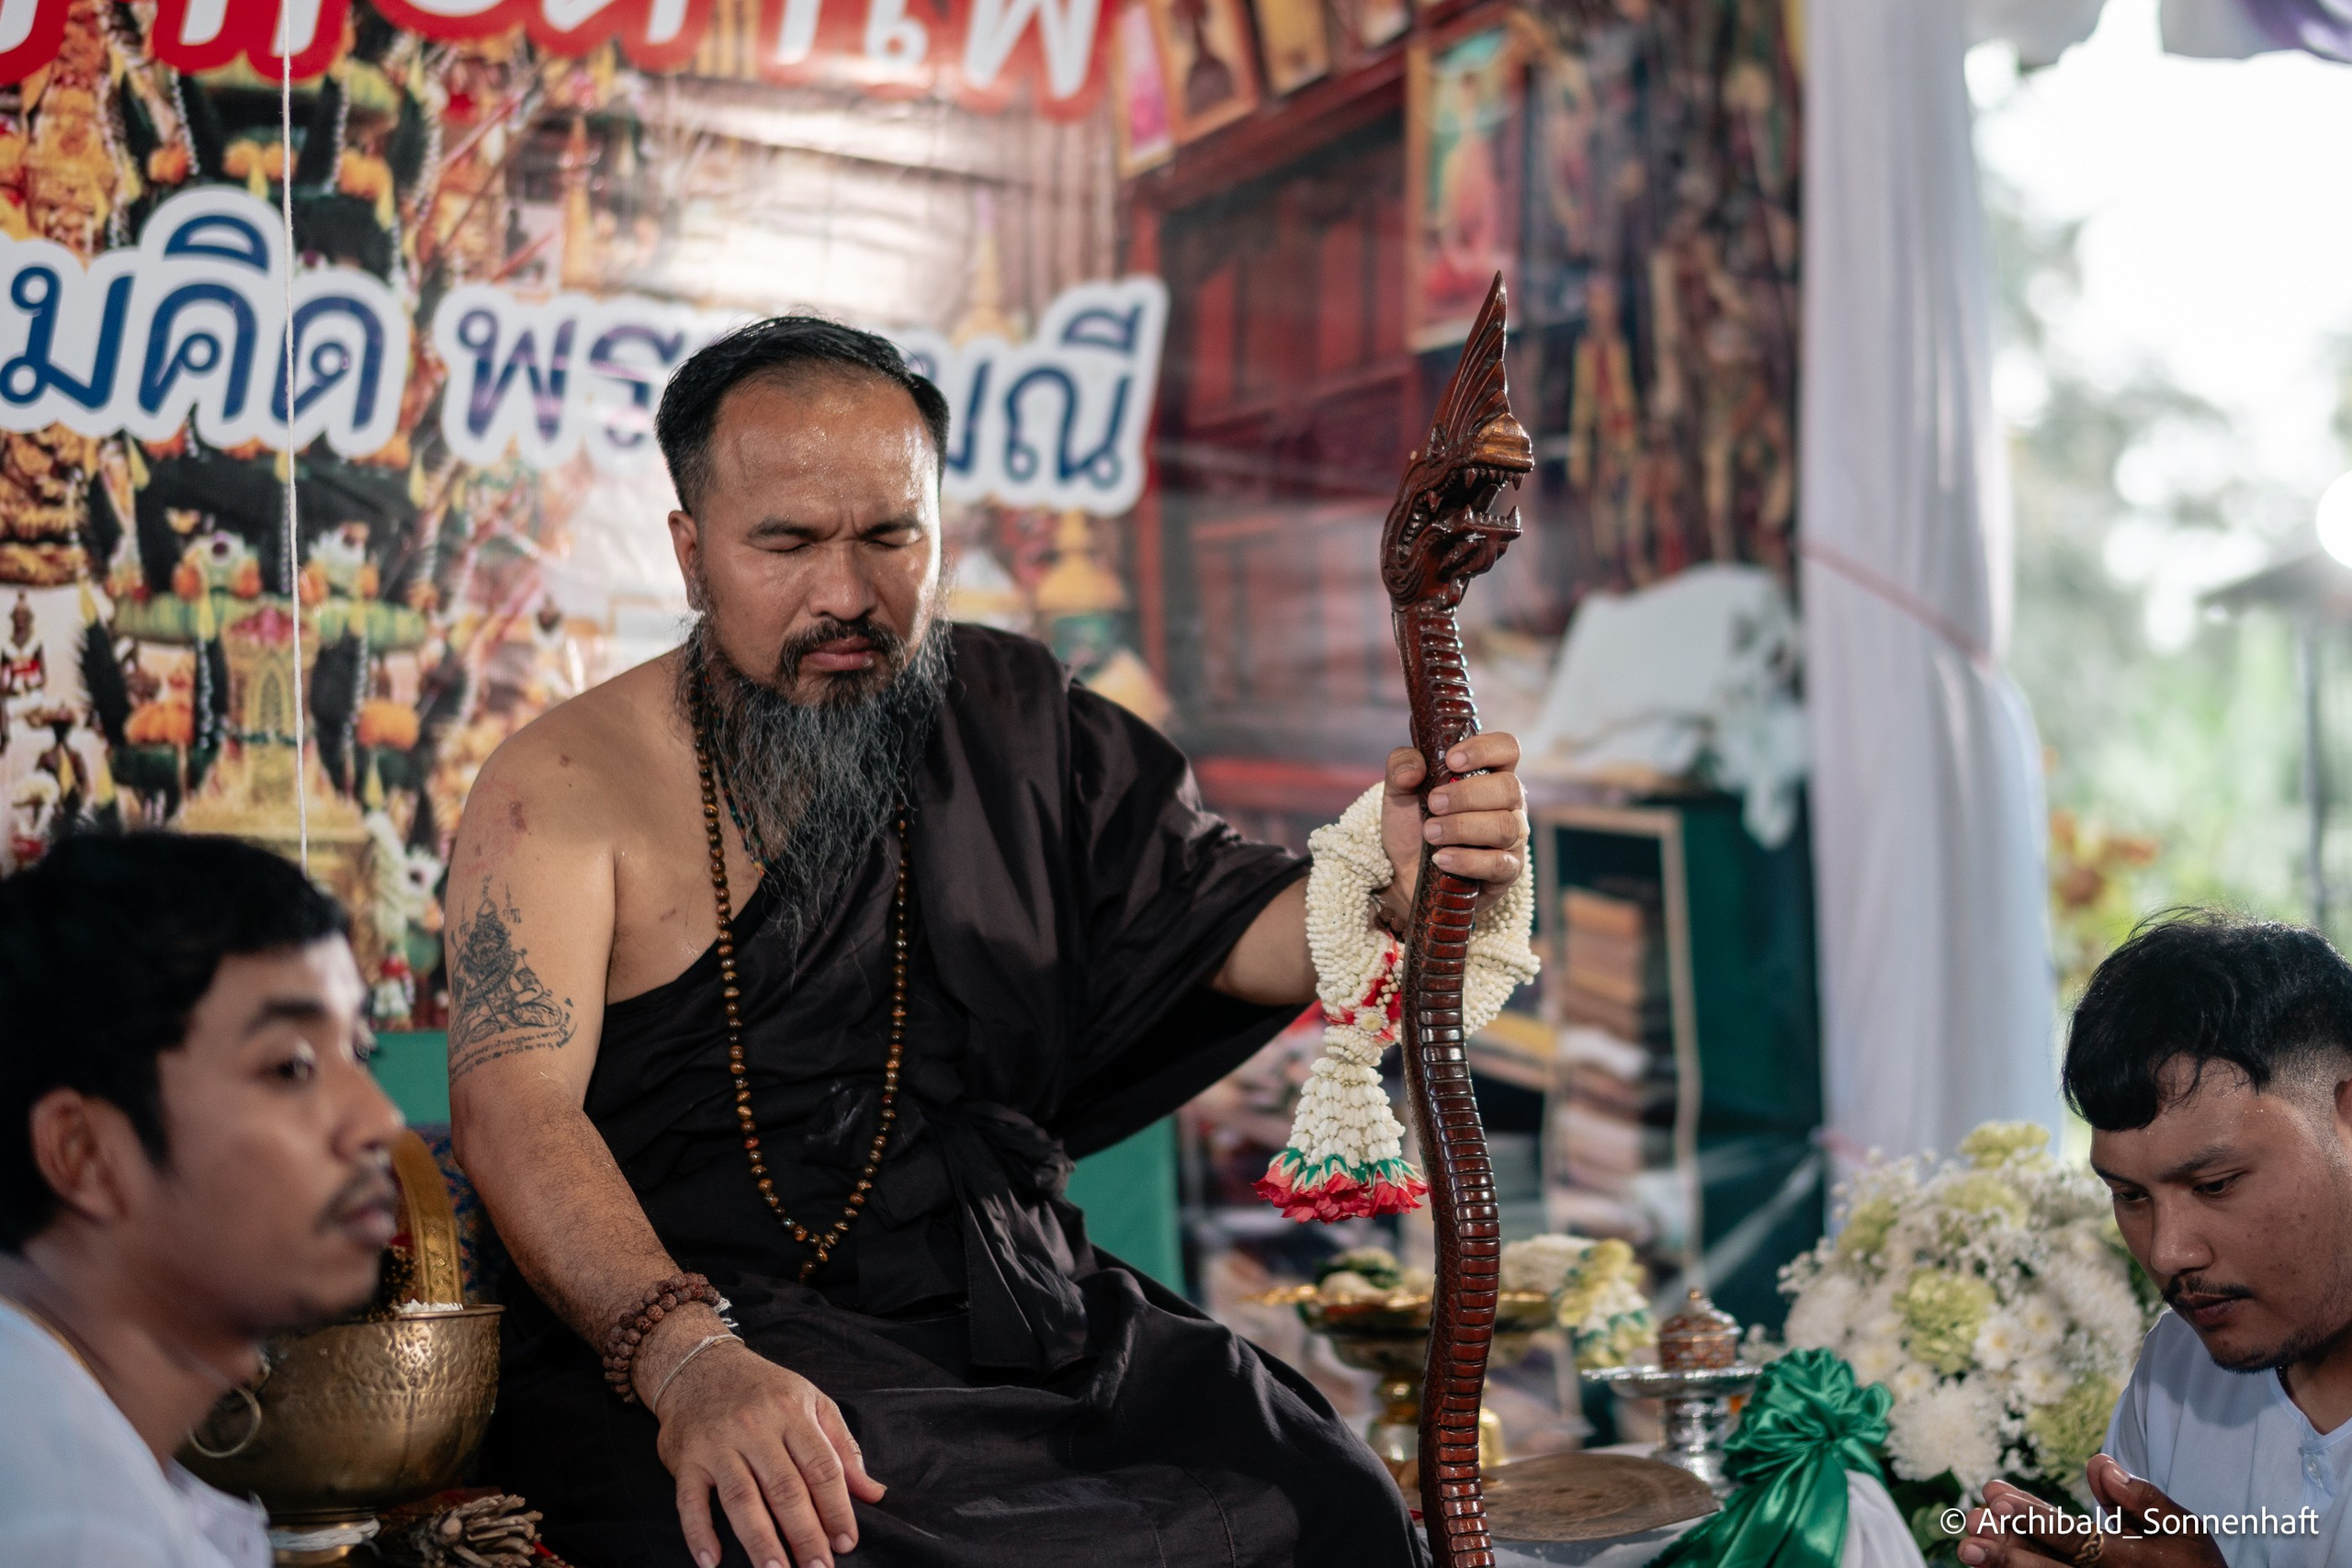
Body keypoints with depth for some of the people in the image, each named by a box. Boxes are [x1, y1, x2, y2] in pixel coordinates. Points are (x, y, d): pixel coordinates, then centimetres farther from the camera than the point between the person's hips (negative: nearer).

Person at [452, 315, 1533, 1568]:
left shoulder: (1017, 725, 13)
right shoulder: (567, 784, -3)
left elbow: (1232, 927, 8)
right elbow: (516, 1107, -16)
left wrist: (1397, 875, -17)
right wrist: (690, 1363, -34)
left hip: (1021, 1313, 4)